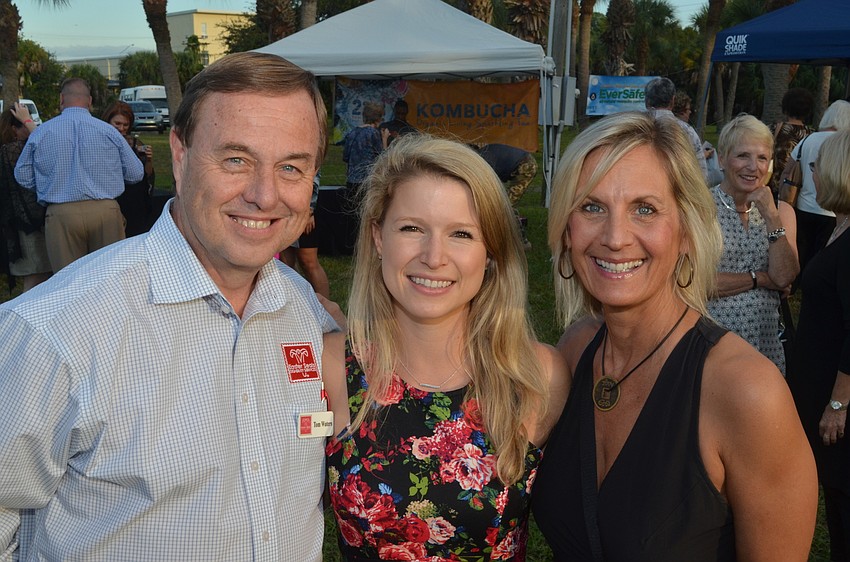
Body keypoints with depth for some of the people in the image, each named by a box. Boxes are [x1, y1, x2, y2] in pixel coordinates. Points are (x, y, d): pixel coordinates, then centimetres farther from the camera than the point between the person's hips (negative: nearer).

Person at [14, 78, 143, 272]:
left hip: (61, 214, 0)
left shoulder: (40, 133, 2)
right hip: (106, 211, 0)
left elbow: (22, 176, 11)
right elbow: (136, 174, 6)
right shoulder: (108, 131, 0)